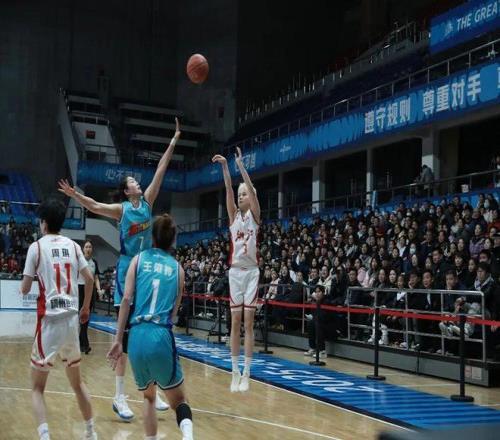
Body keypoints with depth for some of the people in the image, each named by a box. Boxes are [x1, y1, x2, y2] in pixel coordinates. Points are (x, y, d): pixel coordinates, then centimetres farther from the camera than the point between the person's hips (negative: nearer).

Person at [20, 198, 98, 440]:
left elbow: (25, 289, -1)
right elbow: (90, 279, 7)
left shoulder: (36, 246, -3)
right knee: (77, 382, 21)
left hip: (50, 320, -4)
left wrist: (24, 285, 22)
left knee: (37, 387, 6)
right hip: (72, 318, 4)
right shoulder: (73, 245, 8)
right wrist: (86, 307, 21)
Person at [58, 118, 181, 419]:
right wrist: (75, 195, -32)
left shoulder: (148, 201, 8)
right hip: (128, 269, -5)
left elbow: (161, 171, 4)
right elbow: (94, 206, -15)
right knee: (125, 333, -5)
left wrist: (174, 141, 1)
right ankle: (120, 397, -2)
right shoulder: (121, 209, -2)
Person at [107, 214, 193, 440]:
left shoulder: (139, 259, 11)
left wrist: (118, 340, 1)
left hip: (137, 336, 1)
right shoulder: (177, 268, 13)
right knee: (179, 400, 10)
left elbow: (127, 299, 0)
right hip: (162, 336, -1)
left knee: (148, 397, 25)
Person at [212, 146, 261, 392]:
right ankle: (235, 373, 9)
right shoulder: (234, 215, 9)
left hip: (251, 271, -3)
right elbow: (229, 190, -5)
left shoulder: (254, 214, 2)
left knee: (248, 323, -2)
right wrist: (224, 166, -18)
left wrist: (240, 165, -22)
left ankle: (246, 374, 1)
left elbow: (251, 188, -13)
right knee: (235, 323, 3)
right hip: (235, 271, 3)